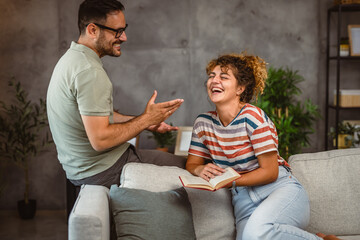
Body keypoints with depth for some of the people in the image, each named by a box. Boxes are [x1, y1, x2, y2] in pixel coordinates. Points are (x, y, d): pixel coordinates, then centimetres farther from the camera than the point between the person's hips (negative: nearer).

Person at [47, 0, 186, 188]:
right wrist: (146, 119, -17)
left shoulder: (73, 57, 9)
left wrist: (146, 122, 9)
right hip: (100, 171, -10)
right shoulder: (89, 71, -25)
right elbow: (100, 140, -29)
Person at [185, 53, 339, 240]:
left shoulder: (252, 116, -9)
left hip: (280, 189, -4)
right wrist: (201, 170, -11)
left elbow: (270, 172, -10)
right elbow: (191, 163, 13)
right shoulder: (204, 122, 7)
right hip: (244, 201, 4)